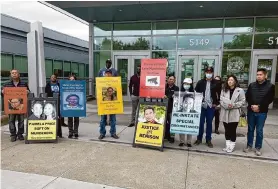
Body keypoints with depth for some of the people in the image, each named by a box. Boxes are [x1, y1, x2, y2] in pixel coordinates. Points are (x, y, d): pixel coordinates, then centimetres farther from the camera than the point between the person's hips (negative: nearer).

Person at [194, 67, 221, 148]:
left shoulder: (216, 83, 1)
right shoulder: (200, 82, 2)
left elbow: (220, 94, 7)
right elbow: (195, 93, 6)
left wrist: (217, 103, 1)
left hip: (211, 106, 0)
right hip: (202, 105, 0)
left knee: (209, 123, 7)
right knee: (200, 122, 5)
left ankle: (208, 140, 17)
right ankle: (199, 138, 18)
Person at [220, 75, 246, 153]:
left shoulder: (240, 90, -3)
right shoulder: (224, 90, 8)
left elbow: (242, 102, -6)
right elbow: (221, 100, 2)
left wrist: (233, 105, -17)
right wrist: (226, 105, -15)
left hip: (234, 114, -3)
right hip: (225, 113, 3)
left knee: (233, 130, 2)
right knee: (227, 130, 11)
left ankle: (232, 146, 16)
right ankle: (227, 145, 23)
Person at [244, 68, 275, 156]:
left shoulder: (270, 86, -1)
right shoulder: (252, 85, 6)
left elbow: (270, 99, -6)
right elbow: (247, 97, 5)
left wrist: (259, 106, -15)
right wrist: (252, 105, -11)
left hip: (262, 112, -2)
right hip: (251, 111, 2)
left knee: (259, 131, 4)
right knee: (250, 129, 10)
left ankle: (258, 148, 17)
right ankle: (249, 146, 22)